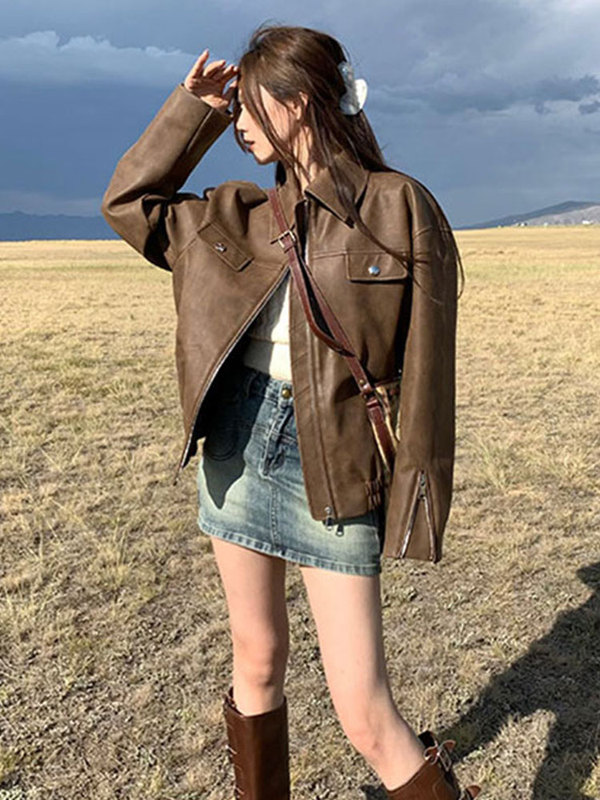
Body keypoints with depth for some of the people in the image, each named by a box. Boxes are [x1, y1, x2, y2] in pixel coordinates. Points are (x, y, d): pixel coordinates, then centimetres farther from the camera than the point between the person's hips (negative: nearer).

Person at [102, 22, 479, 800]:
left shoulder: (399, 208, -8)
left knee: (364, 716, -2)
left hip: (334, 467, -5)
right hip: (239, 444, 5)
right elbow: (129, 201, 17)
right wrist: (192, 109, 11)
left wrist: (415, 506, -11)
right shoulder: (244, 214, 8)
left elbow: (424, 368, -9)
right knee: (257, 662, 19)